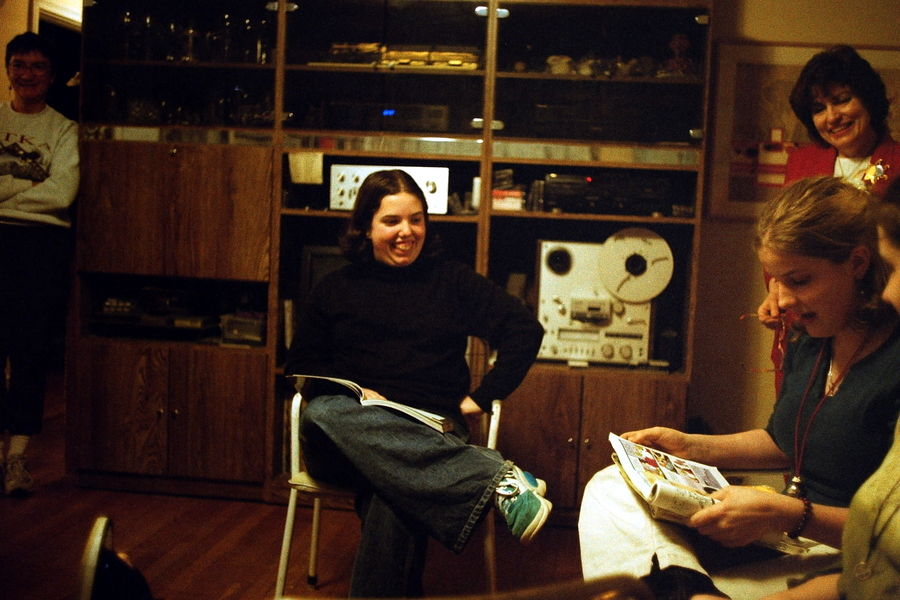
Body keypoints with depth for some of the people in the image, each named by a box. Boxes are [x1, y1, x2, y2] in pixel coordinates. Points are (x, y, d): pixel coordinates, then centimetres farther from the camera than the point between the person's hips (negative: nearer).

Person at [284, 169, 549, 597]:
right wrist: (350, 391, -4)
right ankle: (495, 478, -43)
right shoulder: (335, 288, 18)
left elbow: (525, 330, 10)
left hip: (430, 435, -2)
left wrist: (481, 397, 0)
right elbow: (301, 363, 16)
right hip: (352, 432, 2)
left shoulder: (452, 281, 15)